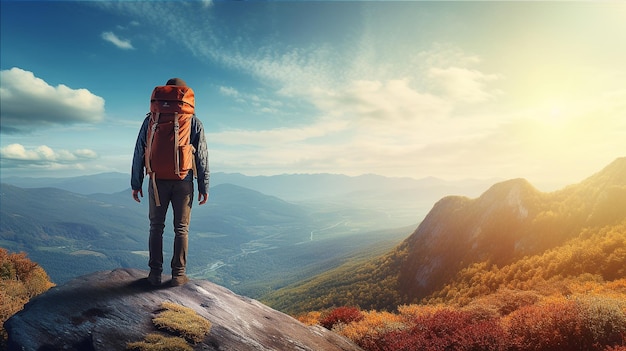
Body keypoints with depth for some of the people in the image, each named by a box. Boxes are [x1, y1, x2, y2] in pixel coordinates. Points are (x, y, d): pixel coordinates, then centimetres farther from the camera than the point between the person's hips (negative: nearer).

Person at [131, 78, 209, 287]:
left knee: (156, 227, 11)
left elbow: (139, 153, 4)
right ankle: (178, 274, 7)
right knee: (181, 228, 6)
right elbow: (202, 155, -1)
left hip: (158, 181, 1)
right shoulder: (193, 121, 2)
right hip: (183, 181, -1)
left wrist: (136, 183, 9)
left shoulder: (152, 119, 5)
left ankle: (155, 273, 13)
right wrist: (204, 186, 3)